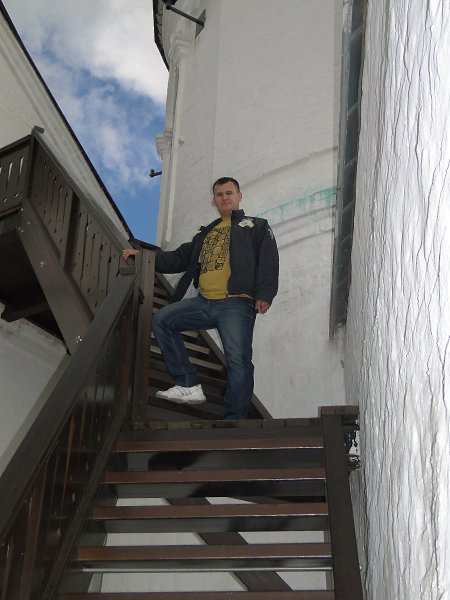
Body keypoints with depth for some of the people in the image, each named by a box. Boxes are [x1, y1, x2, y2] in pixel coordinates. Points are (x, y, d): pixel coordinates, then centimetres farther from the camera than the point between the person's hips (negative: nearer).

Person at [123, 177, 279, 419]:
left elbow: (268, 262, 0)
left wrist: (264, 294, -16)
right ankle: (189, 385, -11)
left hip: (236, 304, -6)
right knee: (161, 319, -9)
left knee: (238, 360, -17)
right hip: (204, 303, 6)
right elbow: (179, 258, 28)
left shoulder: (256, 226, 14)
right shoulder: (206, 234, 30)